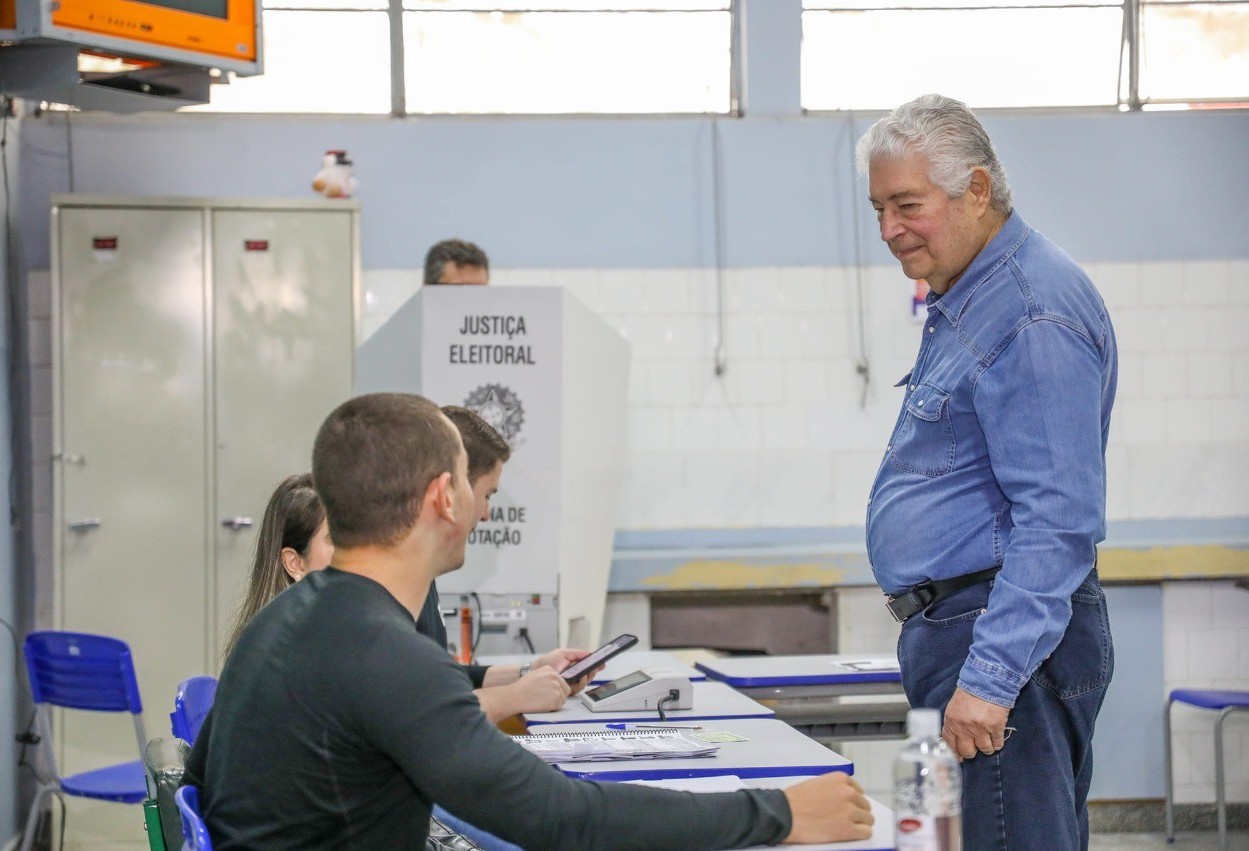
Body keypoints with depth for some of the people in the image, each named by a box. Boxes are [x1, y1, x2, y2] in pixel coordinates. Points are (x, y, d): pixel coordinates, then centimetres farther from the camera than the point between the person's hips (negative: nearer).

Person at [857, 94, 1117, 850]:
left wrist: (990, 676, -28)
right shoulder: (967, 300, 17)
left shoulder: (1033, 313, -17)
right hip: (956, 624, 11)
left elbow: (1056, 521, -24)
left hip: (1009, 637, -11)